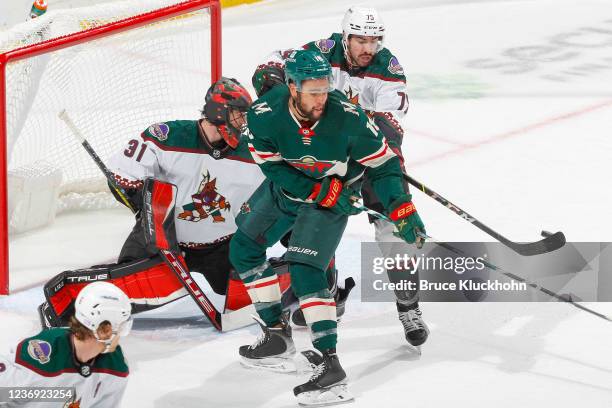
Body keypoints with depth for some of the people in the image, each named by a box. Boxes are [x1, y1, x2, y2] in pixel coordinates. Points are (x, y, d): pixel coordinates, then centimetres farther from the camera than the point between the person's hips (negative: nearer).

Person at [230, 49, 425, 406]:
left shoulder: (347, 117, -30)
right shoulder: (263, 115, -26)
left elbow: (383, 163, -19)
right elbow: (276, 169, -17)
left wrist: (402, 209, -26)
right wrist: (321, 192, -27)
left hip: (337, 190, -5)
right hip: (287, 186, 5)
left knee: (305, 269, -20)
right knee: (243, 249, 11)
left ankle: (330, 366, -23)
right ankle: (277, 336, 21)